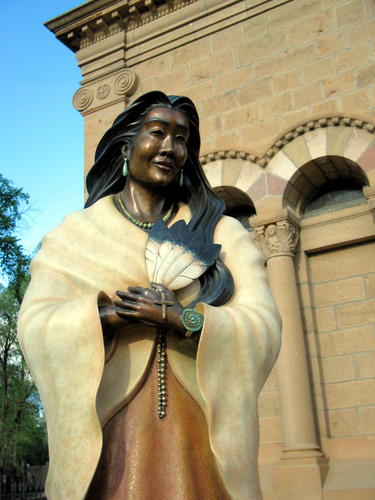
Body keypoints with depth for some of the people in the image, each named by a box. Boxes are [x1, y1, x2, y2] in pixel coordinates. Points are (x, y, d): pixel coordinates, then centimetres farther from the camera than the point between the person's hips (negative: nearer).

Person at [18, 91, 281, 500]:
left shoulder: (220, 232, 7)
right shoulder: (77, 231, 7)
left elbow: (264, 327, -4)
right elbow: (36, 325, -4)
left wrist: (180, 318, -19)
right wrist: (116, 312, -17)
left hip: (200, 432, 1)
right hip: (106, 434, 0)